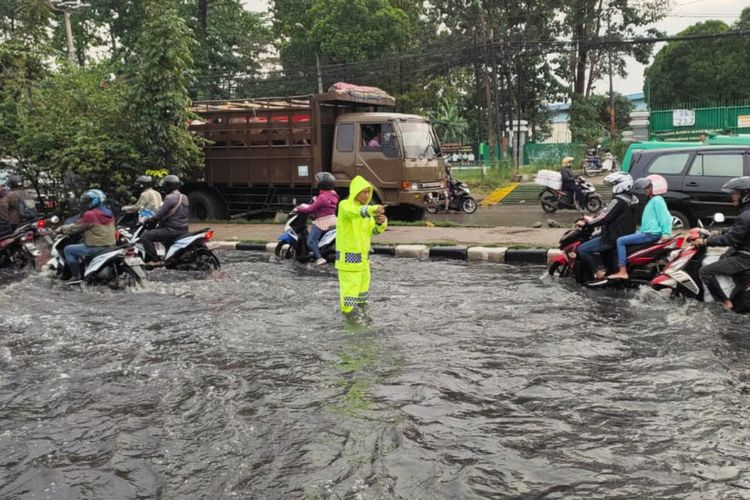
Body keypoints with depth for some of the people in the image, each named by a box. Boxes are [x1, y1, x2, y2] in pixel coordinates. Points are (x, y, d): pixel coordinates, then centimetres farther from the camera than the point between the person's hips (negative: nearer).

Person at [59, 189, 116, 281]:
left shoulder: (90, 215, -14)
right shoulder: (109, 213, 10)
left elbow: (74, 227, -7)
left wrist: (62, 229, 11)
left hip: (96, 247, -9)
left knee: (68, 250, 4)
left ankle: (76, 276, 2)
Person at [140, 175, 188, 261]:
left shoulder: (170, 198, -14)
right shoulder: (184, 198, 14)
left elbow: (159, 214, -17)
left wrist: (148, 221, -1)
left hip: (172, 230, -10)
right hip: (183, 230, 10)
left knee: (145, 237, -11)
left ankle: (154, 260, -16)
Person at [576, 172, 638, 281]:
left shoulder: (619, 201, -20)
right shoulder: (630, 199, 11)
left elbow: (604, 218, -23)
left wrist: (587, 223, -11)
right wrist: (592, 219, 16)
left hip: (613, 238, -10)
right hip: (626, 235, 10)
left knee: (582, 249, -9)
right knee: (593, 239, 31)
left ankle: (598, 273, -9)